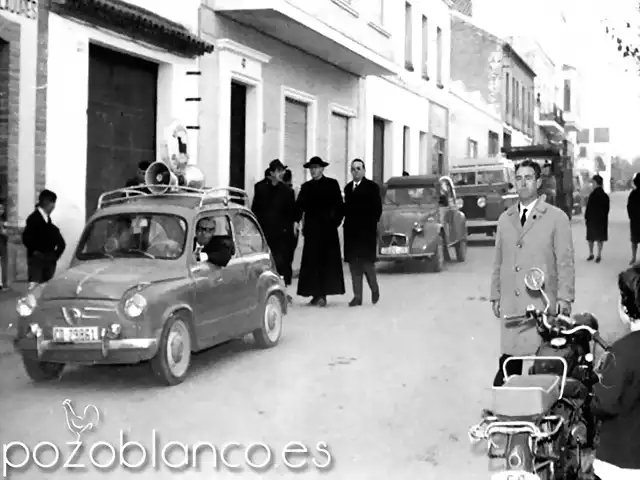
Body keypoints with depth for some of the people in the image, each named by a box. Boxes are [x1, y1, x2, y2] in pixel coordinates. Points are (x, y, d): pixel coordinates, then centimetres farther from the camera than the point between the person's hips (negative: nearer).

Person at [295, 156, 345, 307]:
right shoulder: (306, 187, 13)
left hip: (328, 228, -3)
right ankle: (316, 295, 5)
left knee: (327, 261, -4)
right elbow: (299, 206, 6)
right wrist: (296, 221, -8)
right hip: (311, 229, 3)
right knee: (312, 262, 0)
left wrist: (335, 222, -5)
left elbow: (339, 205, 3)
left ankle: (322, 295, -2)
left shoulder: (332, 184, 5)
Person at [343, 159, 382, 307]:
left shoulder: (372, 187, -1)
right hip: (351, 231, 5)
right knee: (354, 264, 2)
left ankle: (374, 288, 19)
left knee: (367, 261, -6)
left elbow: (377, 209, -5)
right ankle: (357, 296, 6)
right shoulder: (348, 187, 15)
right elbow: (347, 208, 16)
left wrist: (371, 225, -11)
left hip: (366, 231, -5)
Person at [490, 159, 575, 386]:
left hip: (542, 301, -3)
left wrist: (564, 297, -7)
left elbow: (565, 261, -1)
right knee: (510, 357, 0)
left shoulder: (557, 218, 2)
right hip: (511, 303, 3)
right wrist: (495, 295, 14)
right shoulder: (505, 219, 16)